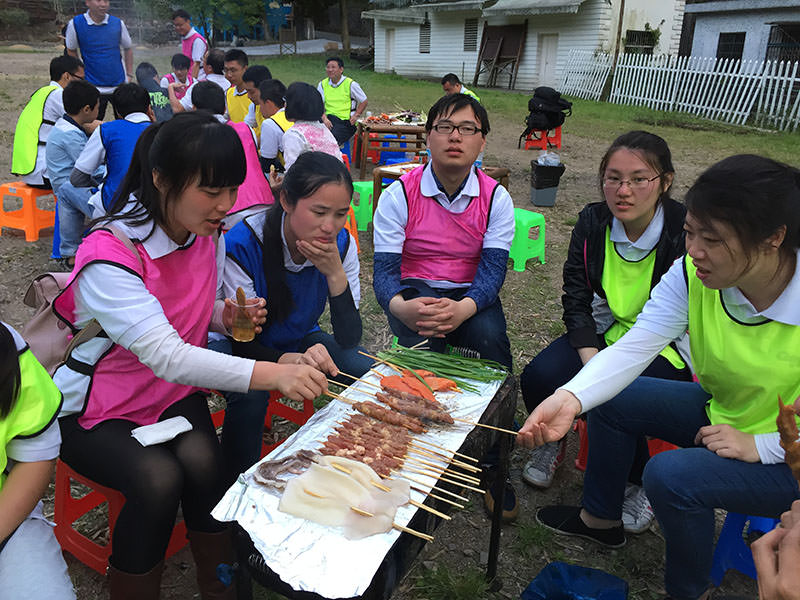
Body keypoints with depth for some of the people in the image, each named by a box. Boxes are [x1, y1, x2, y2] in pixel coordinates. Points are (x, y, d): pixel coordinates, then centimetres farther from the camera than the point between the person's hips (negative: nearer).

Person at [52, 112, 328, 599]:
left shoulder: (209, 233, -5)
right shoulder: (109, 255, -27)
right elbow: (165, 355, -38)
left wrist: (226, 315, -13)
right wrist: (272, 374, -48)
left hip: (175, 390, 5)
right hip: (96, 407, -4)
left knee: (202, 460, -23)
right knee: (158, 478, -28)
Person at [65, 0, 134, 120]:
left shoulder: (118, 23, -2)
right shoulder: (75, 24, -6)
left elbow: (128, 48, 12)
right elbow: (71, 51, 7)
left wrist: (129, 75, 7)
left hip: (120, 84, 2)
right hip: (93, 87, -1)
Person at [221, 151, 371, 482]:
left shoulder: (343, 244, -16)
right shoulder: (243, 244, -28)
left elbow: (349, 340, -17)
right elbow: (240, 342, -24)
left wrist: (335, 274, -32)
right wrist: (289, 360, -46)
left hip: (300, 340, 4)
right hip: (244, 348, -3)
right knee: (250, 395, -34)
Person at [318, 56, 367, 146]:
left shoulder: (350, 84, 3)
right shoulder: (322, 84, 12)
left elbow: (364, 101, 9)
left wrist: (356, 116, -6)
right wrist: (324, 118, -12)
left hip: (346, 121, -3)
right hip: (329, 119, 3)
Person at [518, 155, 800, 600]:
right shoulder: (691, 275, -18)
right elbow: (632, 349, -25)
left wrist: (759, 445, -25)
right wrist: (572, 397, -40)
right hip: (722, 411, 6)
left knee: (672, 475, -26)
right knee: (610, 397, -3)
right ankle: (602, 518, 21)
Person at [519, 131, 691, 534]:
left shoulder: (687, 232, -19)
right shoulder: (592, 222, -7)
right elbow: (576, 300, -6)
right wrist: (592, 363, -21)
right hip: (605, 331, 4)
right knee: (538, 378, -20)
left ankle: (642, 484, 2)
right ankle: (551, 443, 14)